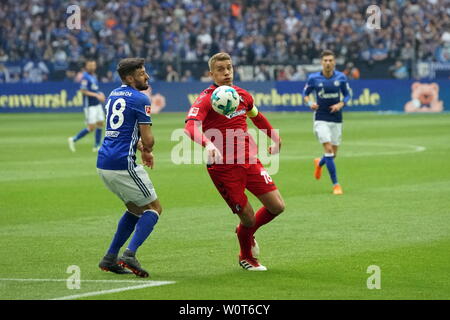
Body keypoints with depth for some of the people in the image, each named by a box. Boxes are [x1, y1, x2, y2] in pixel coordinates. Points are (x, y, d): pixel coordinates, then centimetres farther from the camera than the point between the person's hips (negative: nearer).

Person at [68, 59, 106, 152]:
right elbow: (83, 90, -19)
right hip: (89, 105, -9)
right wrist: (96, 95, -21)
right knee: (91, 127, -10)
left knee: (100, 124, 8)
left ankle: (97, 146, 15)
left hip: (97, 104, 9)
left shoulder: (94, 77, 15)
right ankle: (73, 139, 3)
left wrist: (100, 94, 5)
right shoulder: (85, 77, -12)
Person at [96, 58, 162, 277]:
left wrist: (142, 149, 21)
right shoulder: (140, 100, -8)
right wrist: (146, 149, 14)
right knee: (154, 208, 3)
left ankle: (110, 258, 16)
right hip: (123, 163, -8)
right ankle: (130, 254, -15)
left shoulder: (113, 95, 18)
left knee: (136, 209, 23)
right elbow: (148, 139, -8)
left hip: (103, 163, 8)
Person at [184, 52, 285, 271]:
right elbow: (190, 127, -29)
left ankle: (247, 232, 31)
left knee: (277, 206, -1)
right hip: (223, 168, -6)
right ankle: (246, 257, 27)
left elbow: (257, 117, 31)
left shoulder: (242, 95, 9)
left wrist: (275, 138, 39)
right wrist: (207, 144, -47)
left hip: (249, 161, 6)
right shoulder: (205, 99, -11)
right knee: (248, 218, -5)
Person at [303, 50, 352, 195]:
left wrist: (340, 104, -12)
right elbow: (305, 93, 7)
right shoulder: (313, 78, -6)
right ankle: (336, 184, -9)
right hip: (321, 119, -3)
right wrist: (310, 103, -14)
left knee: (333, 154, 9)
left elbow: (347, 95, 8)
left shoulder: (341, 77, -2)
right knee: (328, 150, -16)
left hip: (336, 119, 3)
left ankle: (319, 163, 46)